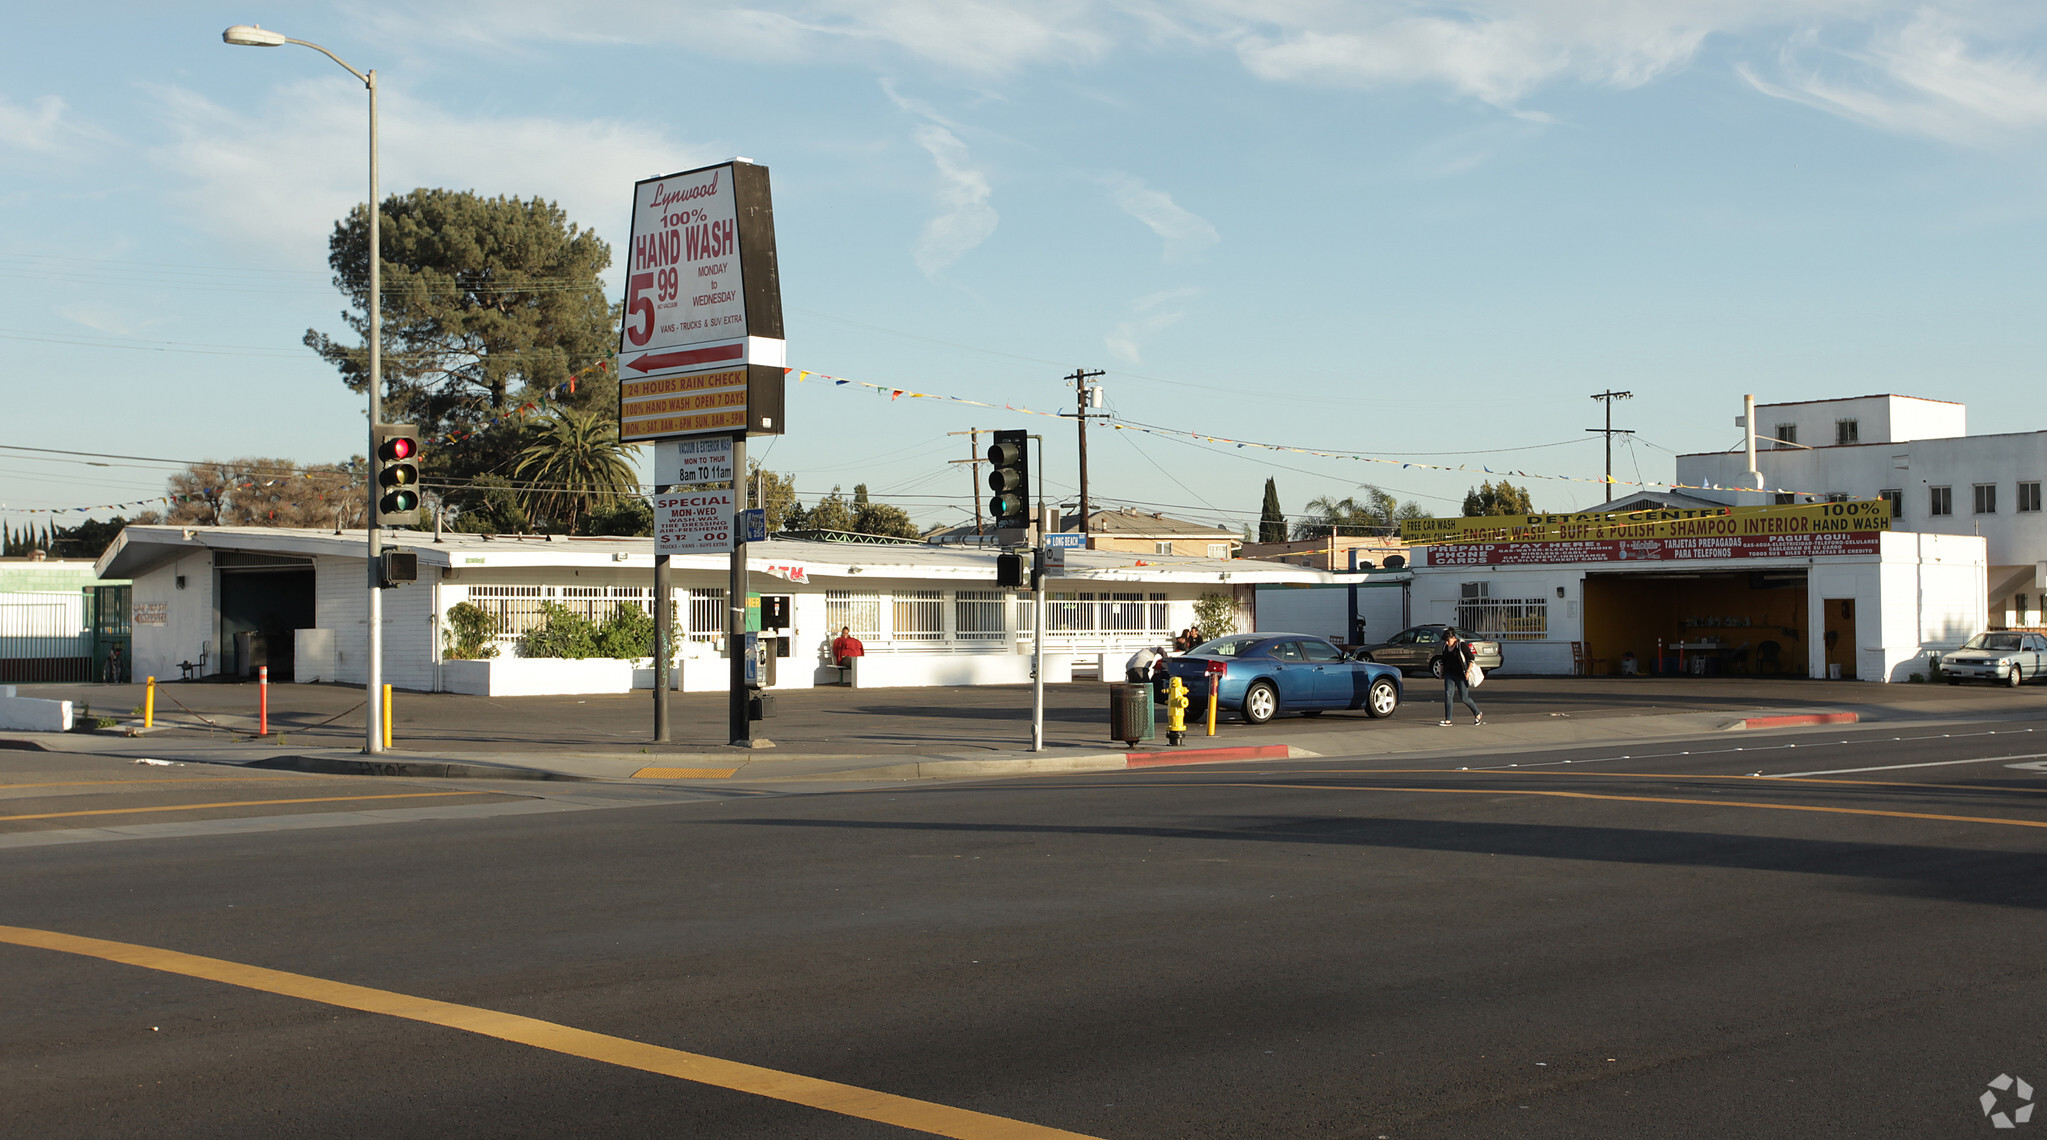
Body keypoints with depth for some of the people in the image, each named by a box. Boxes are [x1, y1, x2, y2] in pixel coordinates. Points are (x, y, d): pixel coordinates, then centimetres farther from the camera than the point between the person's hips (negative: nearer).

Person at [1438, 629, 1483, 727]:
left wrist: (1468, 671, -16)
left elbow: (1471, 658, -9)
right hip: (1449, 675, 6)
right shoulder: (1445, 646, 8)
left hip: (1461, 675, -6)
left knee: (1464, 698, -2)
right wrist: (1442, 673, 19)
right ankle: (1447, 721, -7)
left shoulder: (1462, 645, -11)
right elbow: (1443, 660, 20)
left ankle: (1478, 714, 21)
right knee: (1448, 695, -8)